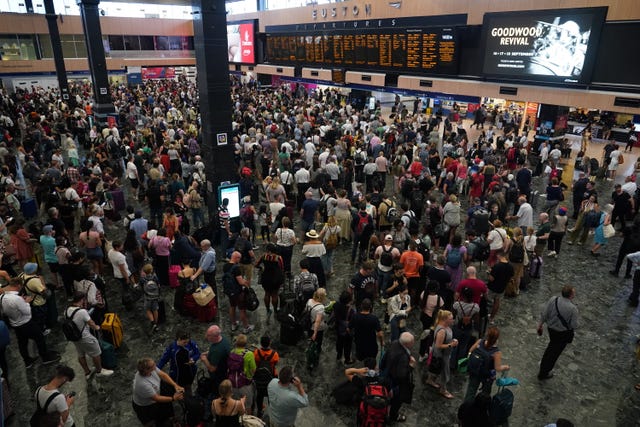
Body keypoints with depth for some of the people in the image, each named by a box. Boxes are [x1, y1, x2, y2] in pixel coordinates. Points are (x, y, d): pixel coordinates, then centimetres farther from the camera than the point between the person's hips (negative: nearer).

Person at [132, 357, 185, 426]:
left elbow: (163, 375, -11)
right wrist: (173, 398, -23)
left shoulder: (151, 368, -23)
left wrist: (175, 385, -21)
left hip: (154, 395, 7)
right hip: (144, 407, -7)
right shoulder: (143, 384, -40)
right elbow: (157, 398, -29)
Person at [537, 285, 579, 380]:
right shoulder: (573, 308, -29)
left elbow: (543, 314, -9)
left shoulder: (553, 300, -17)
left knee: (552, 345, 32)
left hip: (551, 329, 4)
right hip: (563, 333, -4)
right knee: (555, 352, 14)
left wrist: (540, 325, 6)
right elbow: (574, 325, -18)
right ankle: (543, 373, 28)